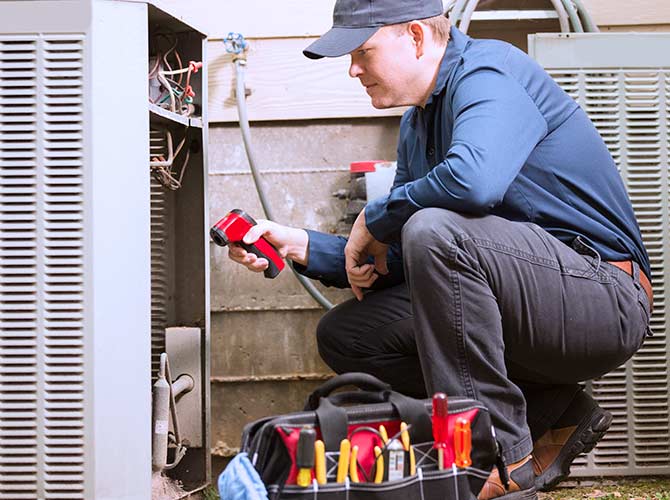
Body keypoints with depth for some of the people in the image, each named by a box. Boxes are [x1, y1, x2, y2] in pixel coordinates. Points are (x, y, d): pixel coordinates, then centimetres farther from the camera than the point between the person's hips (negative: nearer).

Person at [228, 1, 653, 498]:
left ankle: (502, 457, -20)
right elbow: (398, 262, 17)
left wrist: (372, 220, -17)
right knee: (344, 334, 5)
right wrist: (299, 245, 4)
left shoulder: (488, 70, -13)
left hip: (604, 296, -10)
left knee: (434, 229, -32)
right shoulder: (417, 124, 15)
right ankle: (550, 415, 1)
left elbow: (473, 180, -35)